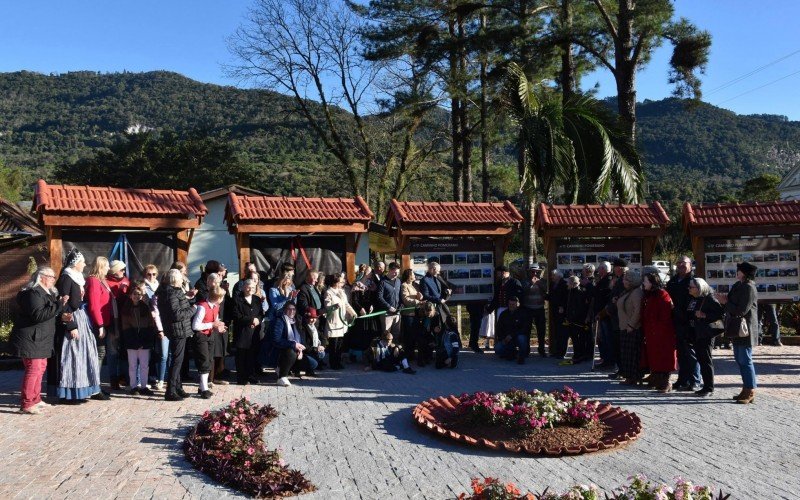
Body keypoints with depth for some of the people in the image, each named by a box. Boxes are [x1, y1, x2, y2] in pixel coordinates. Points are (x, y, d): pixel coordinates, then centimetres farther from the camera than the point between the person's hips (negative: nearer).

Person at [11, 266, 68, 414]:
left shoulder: (47, 292, 17)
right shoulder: (33, 293, -16)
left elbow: (51, 313, 24)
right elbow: (38, 315, -27)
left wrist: (62, 315, 6)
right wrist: (59, 305, -28)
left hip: (40, 339, 11)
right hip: (30, 339, -11)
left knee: (41, 367, 14)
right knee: (33, 368, -11)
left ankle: (35, 400, 24)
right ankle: (26, 404, -7)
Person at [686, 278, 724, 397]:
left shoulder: (709, 299, -10)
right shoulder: (692, 299, 12)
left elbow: (721, 313, -17)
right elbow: (688, 314, 24)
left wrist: (705, 316, -20)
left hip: (706, 333, -8)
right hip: (696, 333, 8)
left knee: (706, 360, -4)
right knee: (701, 359, 11)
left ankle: (709, 388, 3)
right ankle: (706, 386, 19)